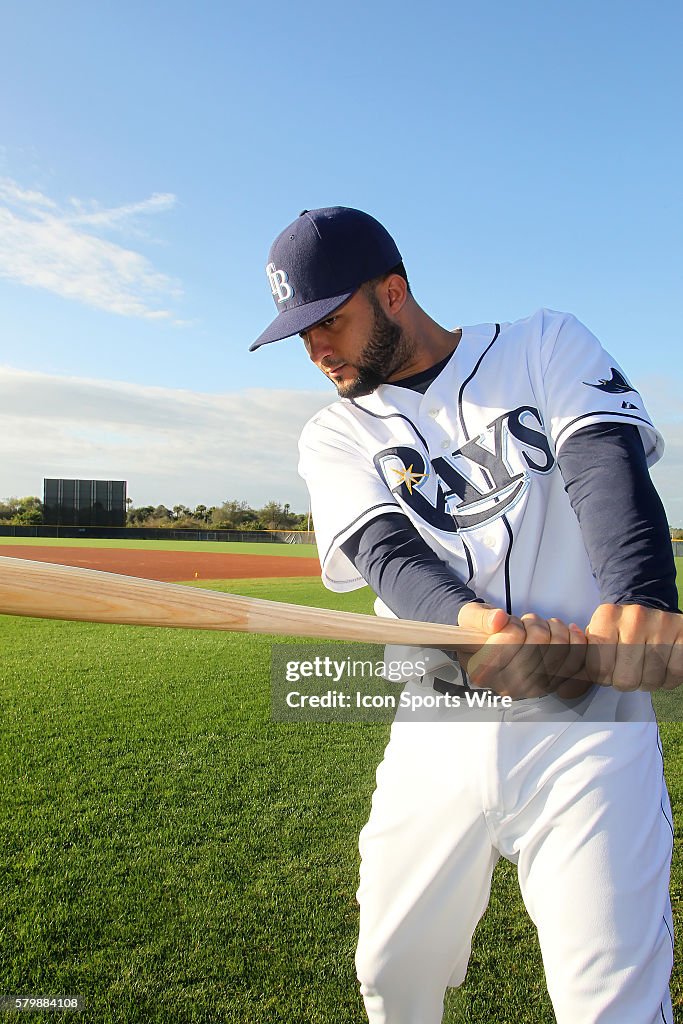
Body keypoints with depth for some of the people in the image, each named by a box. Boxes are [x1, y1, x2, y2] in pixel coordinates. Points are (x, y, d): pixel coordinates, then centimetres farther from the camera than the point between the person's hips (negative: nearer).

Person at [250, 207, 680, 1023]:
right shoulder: (335, 436, 6)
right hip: (434, 739, 3)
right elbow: (387, 553, -11)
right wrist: (469, 621, -34)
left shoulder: (546, 344, 2)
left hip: (583, 724, -2)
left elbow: (606, 463, -15)